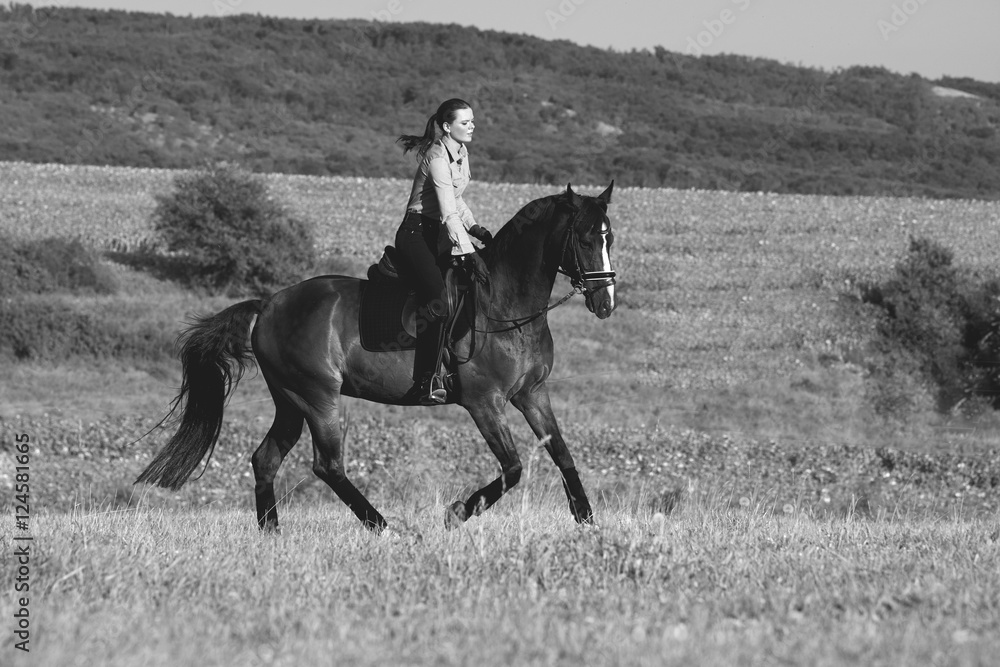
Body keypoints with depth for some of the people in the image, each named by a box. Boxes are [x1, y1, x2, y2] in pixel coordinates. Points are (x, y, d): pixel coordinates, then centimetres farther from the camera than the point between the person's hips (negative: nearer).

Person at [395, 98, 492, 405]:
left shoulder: (461, 153, 12)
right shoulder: (438, 157, -17)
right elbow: (448, 211, -26)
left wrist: (478, 231, 11)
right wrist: (465, 251, -32)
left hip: (441, 235, 10)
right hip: (416, 233, -10)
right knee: (438, 301, -26)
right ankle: (430, 381, -27)